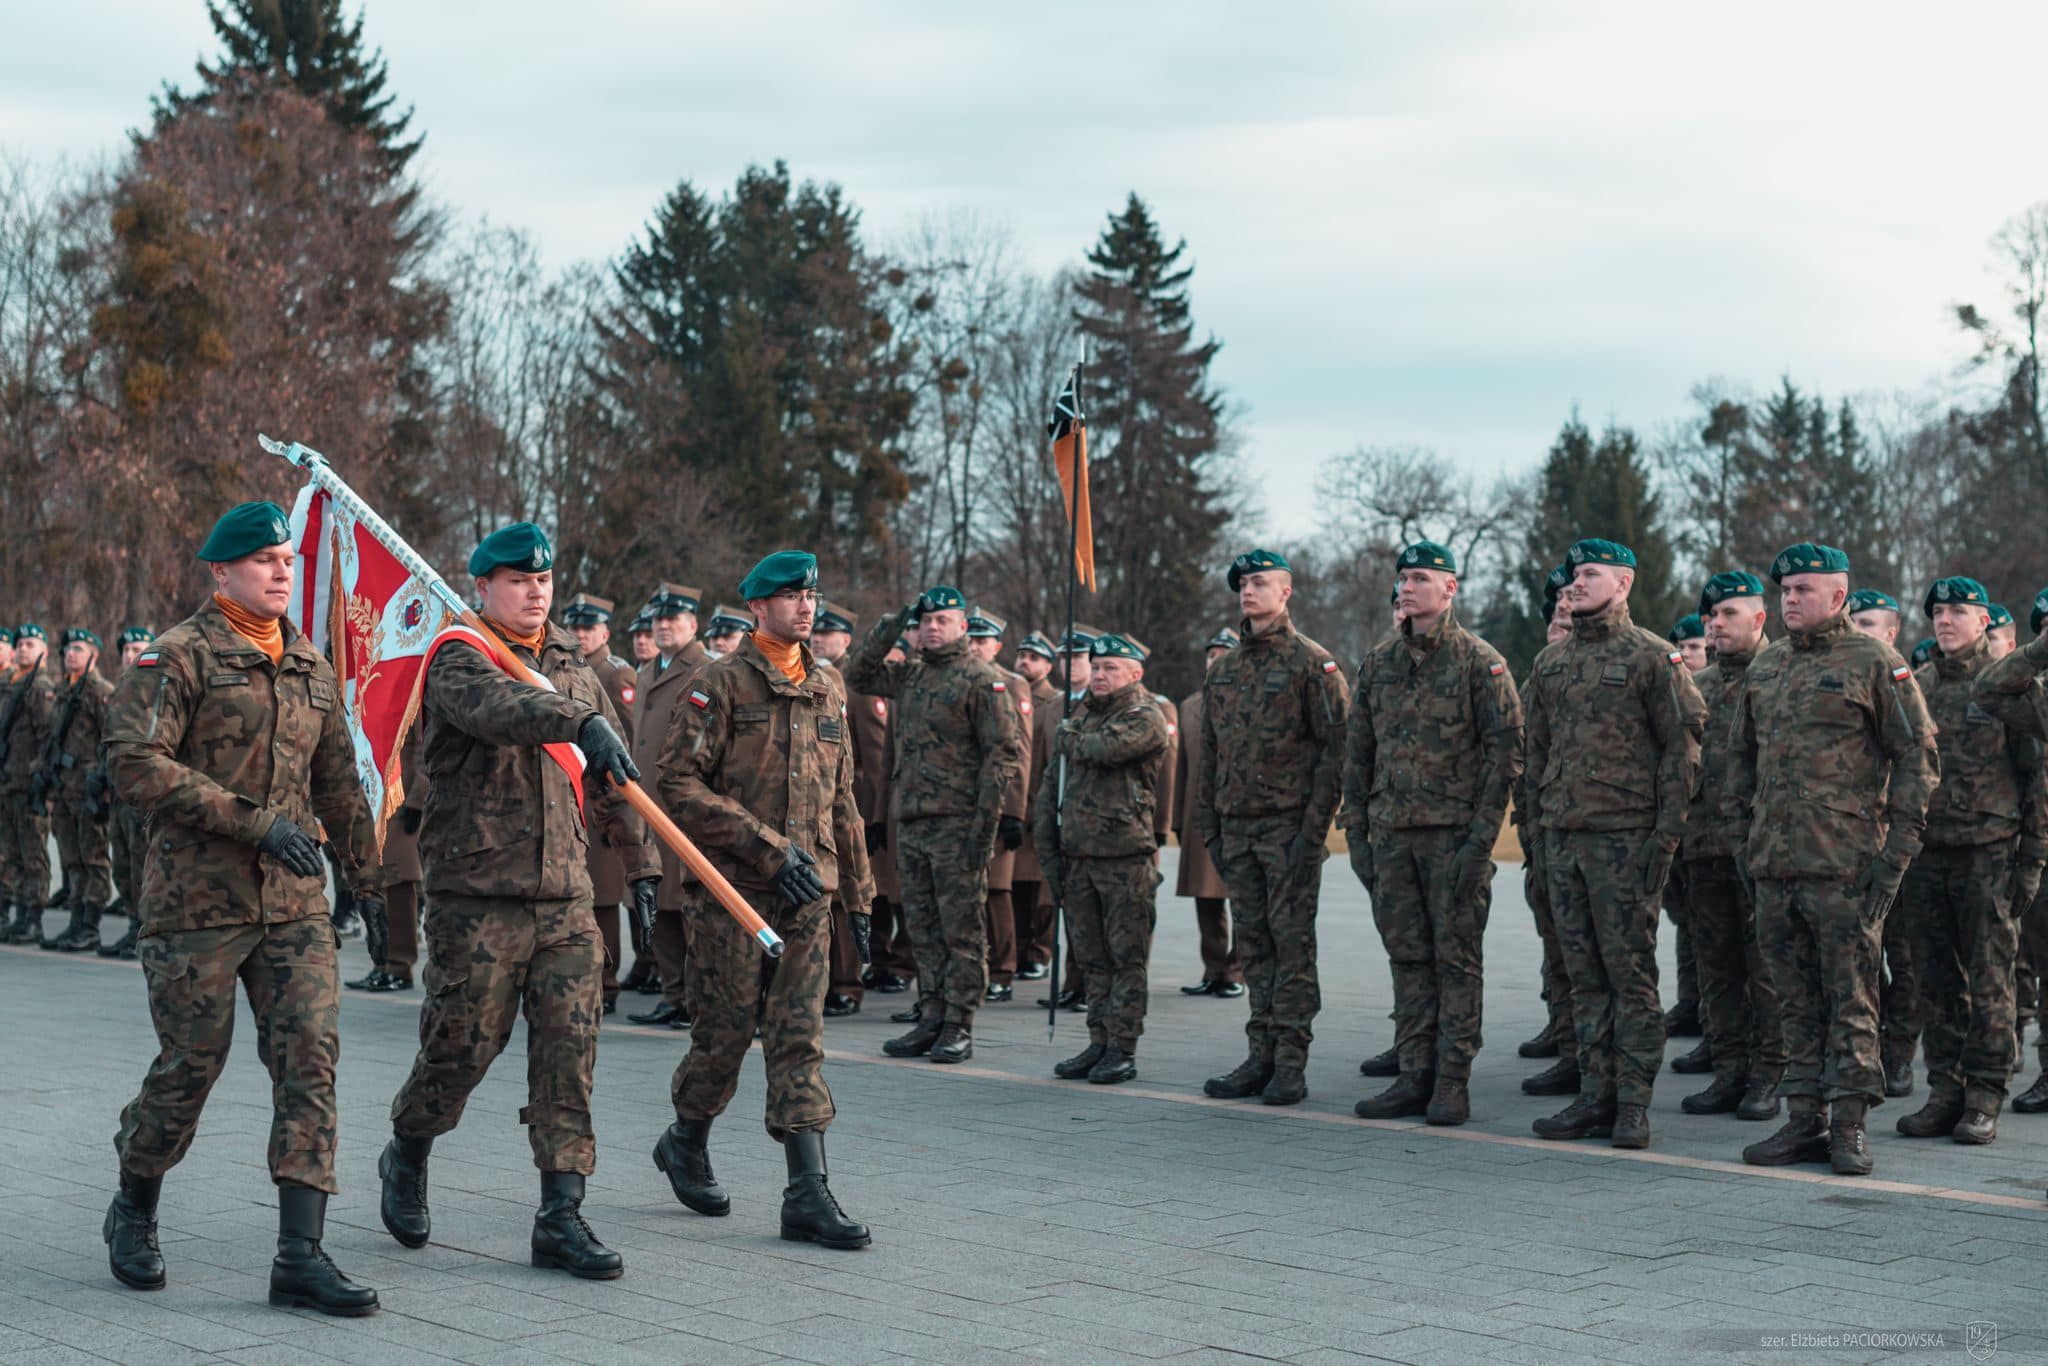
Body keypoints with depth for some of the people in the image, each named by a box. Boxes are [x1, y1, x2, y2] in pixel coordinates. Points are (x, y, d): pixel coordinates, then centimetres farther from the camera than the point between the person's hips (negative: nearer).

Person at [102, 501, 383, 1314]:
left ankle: (301, 1253, -6)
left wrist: (370, 881, 22)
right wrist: (254, 821, -21)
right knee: (191, 1063, 2)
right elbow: (133, 764, -17)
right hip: (197, 902, -5)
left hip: (295, 906, 5)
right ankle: (133, 1211, 28)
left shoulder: (312, 669, 14)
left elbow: (338, 784, 22)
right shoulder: (177, 658, -6)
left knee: (310, 1059, -6)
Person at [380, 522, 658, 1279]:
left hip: (565, 897, 5)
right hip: (478, 896, -5)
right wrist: (581, 722, -46)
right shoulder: (459, 660, -5)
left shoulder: (573, 667, 16)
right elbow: (498, 706, -30)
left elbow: (610, 775, 26)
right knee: (463, 1042, 2)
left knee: (569, 1049, -1)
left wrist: (640, 860, 26)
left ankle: (561, 1216, 2)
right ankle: (407, 1158, 30)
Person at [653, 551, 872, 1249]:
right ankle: (687, 1143, 30)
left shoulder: (827, 691, 14)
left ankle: (808, 1194, -5)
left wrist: (858, 895, 17)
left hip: (808, 895, 4)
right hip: (735, 890, -4)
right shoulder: (722, 683, -5)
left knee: (800, 1039, -1)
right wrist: (769, 848, -17)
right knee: (725, 1032, 4)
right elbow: (679, 782, -13)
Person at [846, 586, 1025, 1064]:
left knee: (961, 930, -2)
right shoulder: (910, 676, 15)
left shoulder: (981, 680, -6)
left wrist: (985, 824, -16)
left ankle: (959, 1028, 1)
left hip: (957, 826, -7)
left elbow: (1004, 753, -10)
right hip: (910, 824, 7)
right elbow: (858, 674, 25)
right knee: (924, 930, 10)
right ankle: (931, 1021, 16)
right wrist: (887, 631, 9)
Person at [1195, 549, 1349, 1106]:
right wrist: (1209, 827, 12)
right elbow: (1209, 754, 19)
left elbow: (1334, 749, -8)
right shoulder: (1223, 670, 15)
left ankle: (1291, 1063, -3)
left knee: (1292, 941, -5)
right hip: (1237, 829, 6)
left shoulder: (1312, 663, -4)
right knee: (1255, 944, 8)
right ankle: (1261, 1057, 12)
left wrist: (1315, 829, -14)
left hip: (1290, 826, -6)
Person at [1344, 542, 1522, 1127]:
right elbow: (1358, 751, 16)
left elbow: (1506, 751, -7)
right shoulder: (1379, 662, 12)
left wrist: (1482, 836, -13)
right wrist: (1356, 830, 9)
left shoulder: (1480, 662, -4)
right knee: (1407, 954, 7)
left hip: (1455, 832, -5)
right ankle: (1415, 1075, 12)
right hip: (1392, 832, 5)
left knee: (1456, 956, -2)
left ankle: (1453, 1080, 2)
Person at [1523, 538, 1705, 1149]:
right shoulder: (1551, 661, 15)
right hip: (1564, 839, 6)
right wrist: (1540, 823, 14)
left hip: (1624, 839, -6)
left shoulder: (1652, 656, -4)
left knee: (1630, 972, -3)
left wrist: (1666, 834, -12)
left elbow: (1682, 747, -7)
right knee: (1585, 974, 7)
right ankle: (1596, 1095, 12)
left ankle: (1634, 1103, 1)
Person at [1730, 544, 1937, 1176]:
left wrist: (1897, 845, -9)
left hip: (1845, 864, -6)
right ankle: (1804, 1122, 14)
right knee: (1797, 1002, 9)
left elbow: (1917, 756, -3)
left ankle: (1849, 1125, 3)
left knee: (1850, 998, -2)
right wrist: (1741, 834, 15)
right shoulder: (1765, 666, 15)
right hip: (1773, 864, 6)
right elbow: (1741, 755, 23)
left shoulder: (1873, 662, -3)